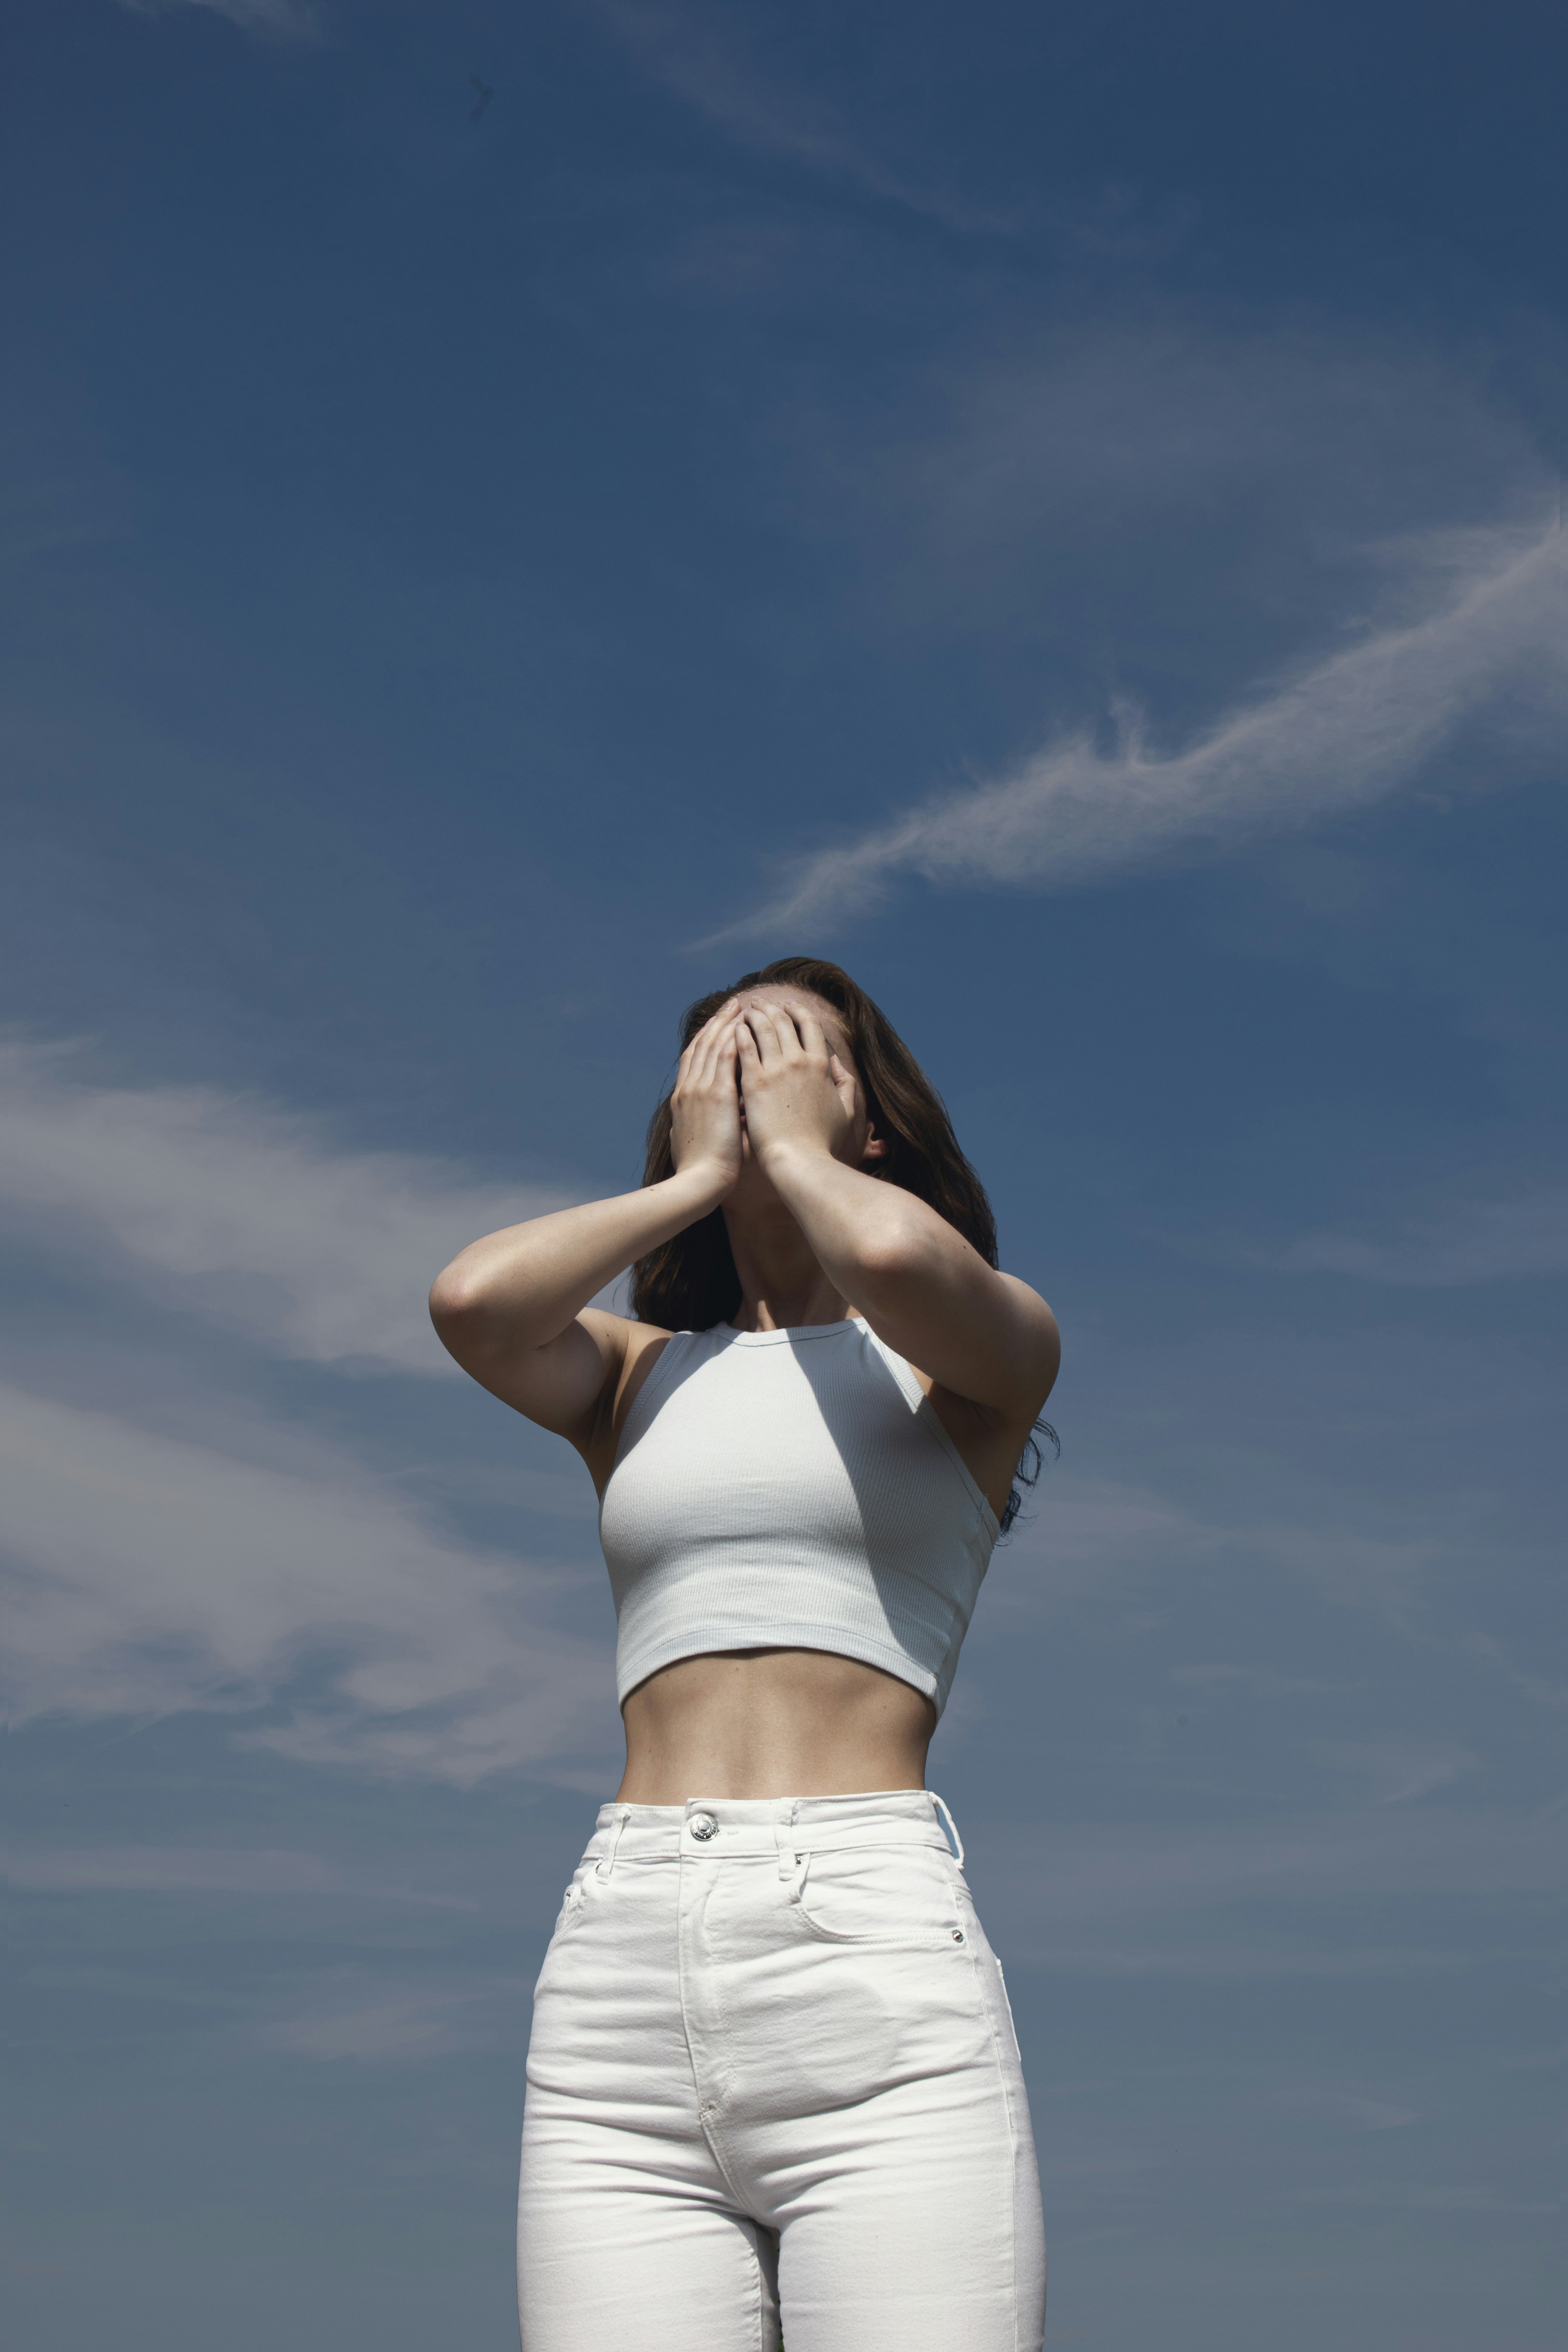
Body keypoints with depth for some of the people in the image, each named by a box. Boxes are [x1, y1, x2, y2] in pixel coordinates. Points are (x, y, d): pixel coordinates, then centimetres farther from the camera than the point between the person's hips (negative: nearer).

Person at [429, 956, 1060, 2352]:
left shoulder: (986, 1347, 12)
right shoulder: (638, 1374, 21)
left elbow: (896, 1258, -13)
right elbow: (472, 1302, -1)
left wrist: (793, 1141, 8)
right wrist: (699, 1171, 13)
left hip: (881, 1975, -3)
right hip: (620, 1986, 3)